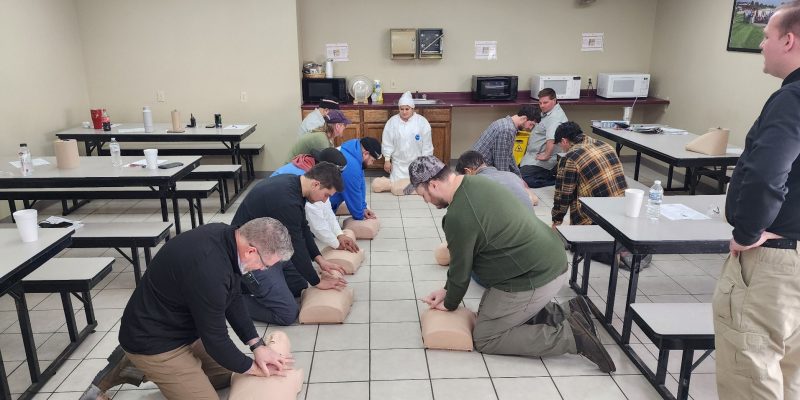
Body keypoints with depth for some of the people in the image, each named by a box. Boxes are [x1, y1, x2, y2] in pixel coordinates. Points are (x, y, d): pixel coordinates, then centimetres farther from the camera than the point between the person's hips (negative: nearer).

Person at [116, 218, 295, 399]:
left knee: (229, 372, 14)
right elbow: (215, 337, -24)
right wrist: (252, 367, -8)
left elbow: (233, 298, 2)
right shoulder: (208, 269, -37)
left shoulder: (225, 237, -9)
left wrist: (257, 345, -4)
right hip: (154, 340, -9)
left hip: (183, 327, 9)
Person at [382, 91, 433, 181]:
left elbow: (427, 144, -4)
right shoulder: (392, 121, -6)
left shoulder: (422, 122, -10)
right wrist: (387, 160, -1)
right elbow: (387, 143, 0)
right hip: (398, 164, 1)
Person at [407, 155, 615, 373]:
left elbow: (461, 269, -10)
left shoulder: (458, 215, -24)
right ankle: (566, 312, 14)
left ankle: (570, 335, -3)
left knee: (484, 338, 3)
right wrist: (447, 290, 17)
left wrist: (450, 304, 9)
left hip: (534, 278, -10)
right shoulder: (473, 183, 6)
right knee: (488, 311, 22)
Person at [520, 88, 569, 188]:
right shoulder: (547, 113, 13)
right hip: (533, 157, 11)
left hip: (541, 161, -11)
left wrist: (546, 155, -30)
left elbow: (552, 139, -38)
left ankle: (555, 180, -7)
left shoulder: (555, 117, -23)